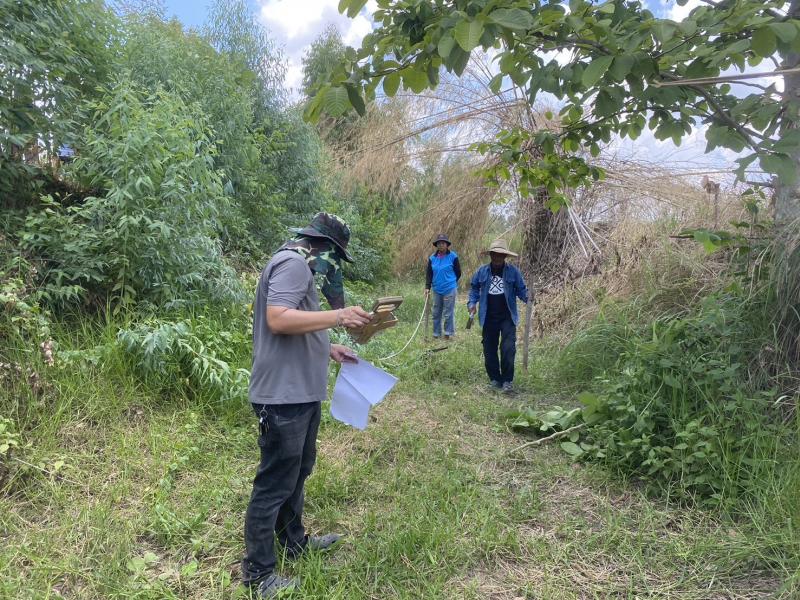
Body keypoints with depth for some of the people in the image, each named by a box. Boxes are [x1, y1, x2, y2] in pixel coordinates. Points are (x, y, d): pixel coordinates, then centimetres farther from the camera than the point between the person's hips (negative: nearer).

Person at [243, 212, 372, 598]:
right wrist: (337, 316, -25)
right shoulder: (293, 262, -15)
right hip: (283, 395, -11)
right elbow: (278, 319, -28)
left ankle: (294, 541, 40)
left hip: (299, 392, 11)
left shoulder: (299, 266, 18)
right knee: (275, 482, 0)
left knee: (296, 472, 23)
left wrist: (328, 348, 18)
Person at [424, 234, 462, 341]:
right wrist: (427, 287, -2)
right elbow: (429, 274, 7)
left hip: (449, 290, -4)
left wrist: (451, 282, 7)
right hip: (437, 290, 4)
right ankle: (436, 335, 21)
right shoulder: (432, 258, 5)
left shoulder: (453, 256, -6)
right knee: (436, 313, 11)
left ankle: (448, 334, 12)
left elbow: (458, 272, 2)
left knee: (448, 314, -1)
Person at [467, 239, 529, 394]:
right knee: (489, 350, 9)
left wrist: (528, 298, -20)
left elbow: (521, 289, 0)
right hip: (489, 318, 3)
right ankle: (494, 379, 23)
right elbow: (474, 288, 13)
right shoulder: (482, 272, 2)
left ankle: (507, 380, 3)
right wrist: (472, 302, -2)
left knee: (508, 348, -10)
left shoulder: (513, 272, -3)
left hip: (507, 317, -2)